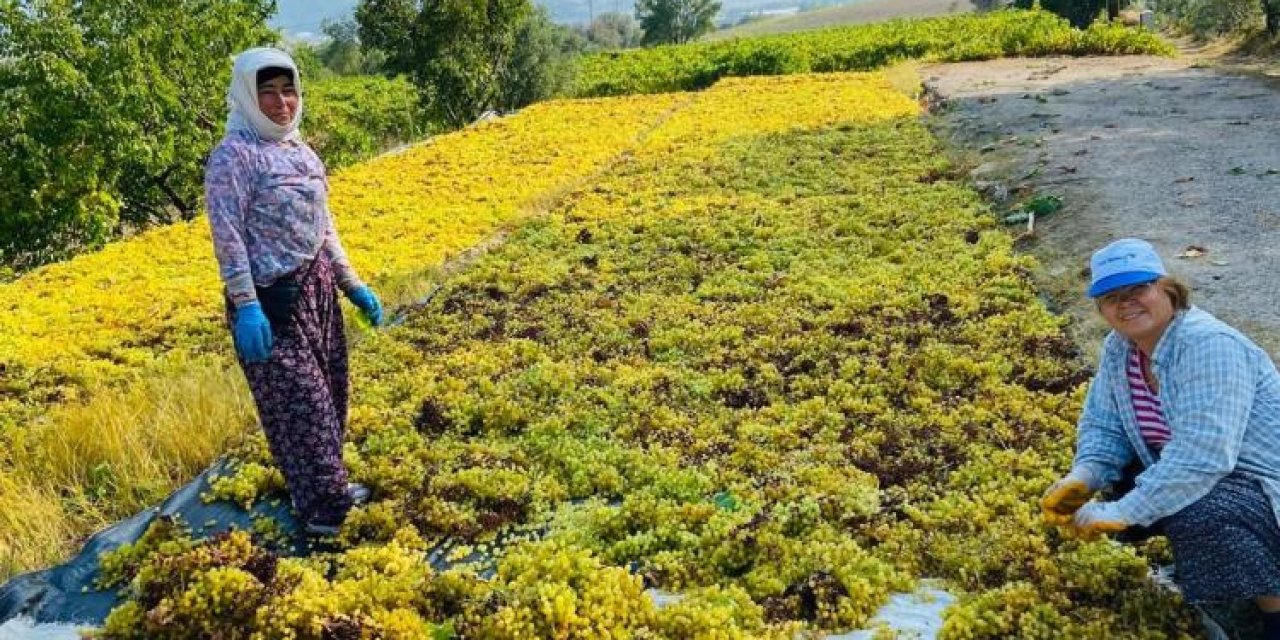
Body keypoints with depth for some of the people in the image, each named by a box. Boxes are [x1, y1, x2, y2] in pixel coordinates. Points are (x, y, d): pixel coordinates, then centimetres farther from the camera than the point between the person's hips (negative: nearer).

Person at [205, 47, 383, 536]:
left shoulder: (299, 150, 12)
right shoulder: (233, 155, -13)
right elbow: (227, 237, -19)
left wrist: (351, 283, 17)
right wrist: (245, 307, -24)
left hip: (316, 288, 8)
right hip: (271, 297, -8)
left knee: (328, 390, 15)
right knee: (299, 399, -2)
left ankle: (326, 485, 31)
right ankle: (321, 504, 11)